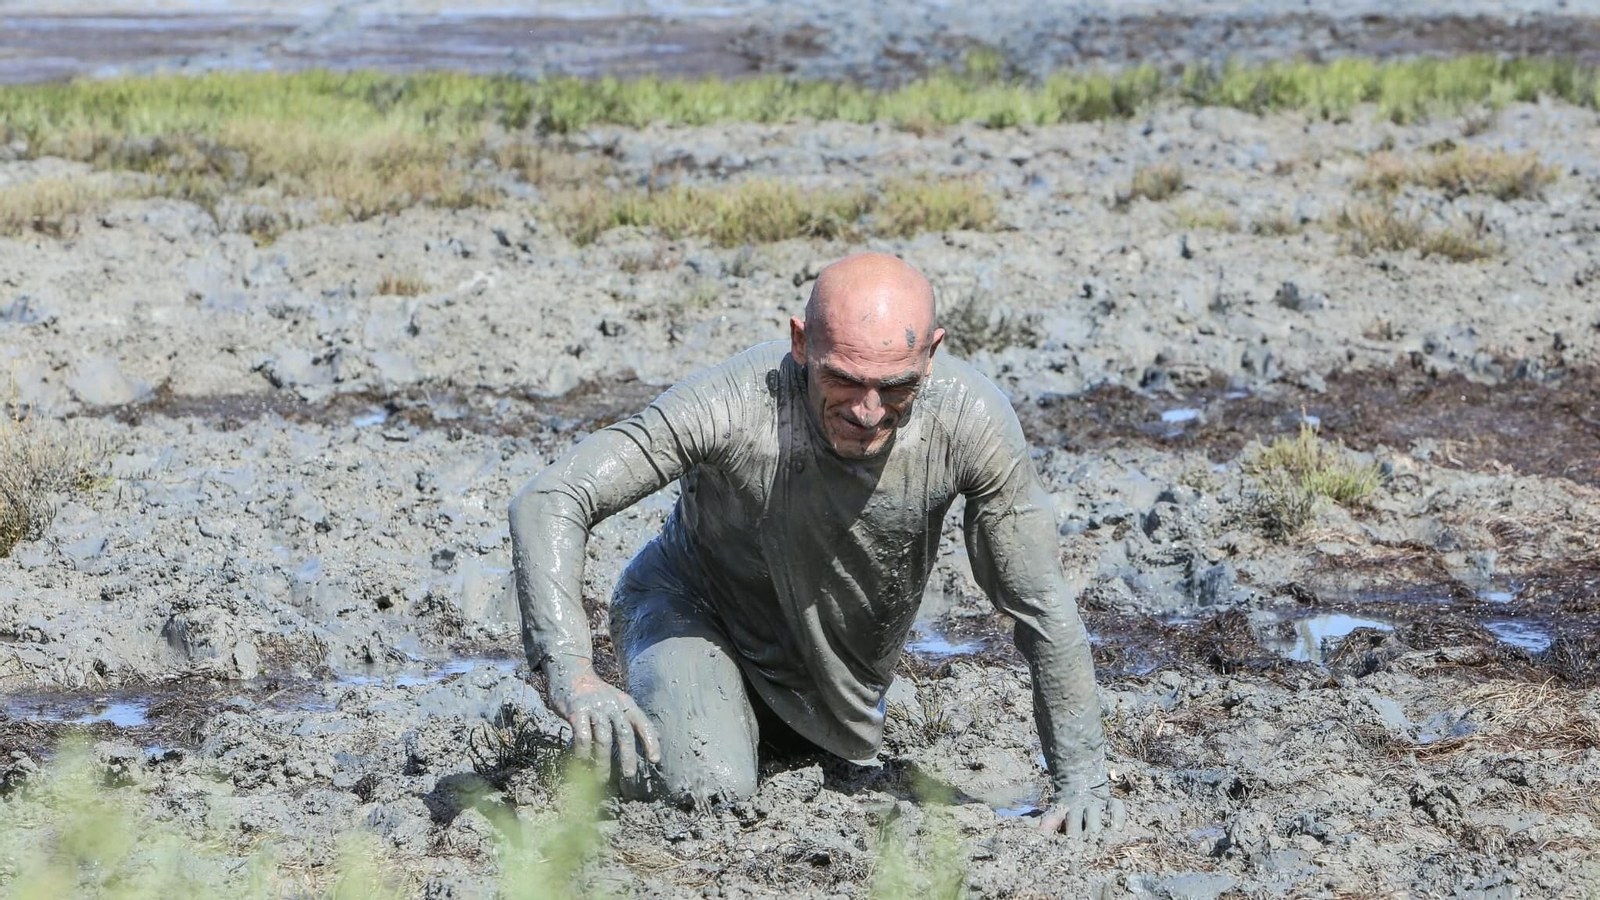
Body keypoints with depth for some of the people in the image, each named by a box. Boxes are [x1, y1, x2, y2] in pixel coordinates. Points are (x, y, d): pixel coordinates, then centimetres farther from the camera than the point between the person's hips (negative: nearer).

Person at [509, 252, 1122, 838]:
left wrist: (1081, 779, -18)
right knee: (708, 790, -26)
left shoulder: (973, 420, -32)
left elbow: (1041, 603, -21)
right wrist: (571, 674, -52)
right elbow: (548, 503, -38)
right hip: (697, 608, -3)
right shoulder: (734, 404, -39)